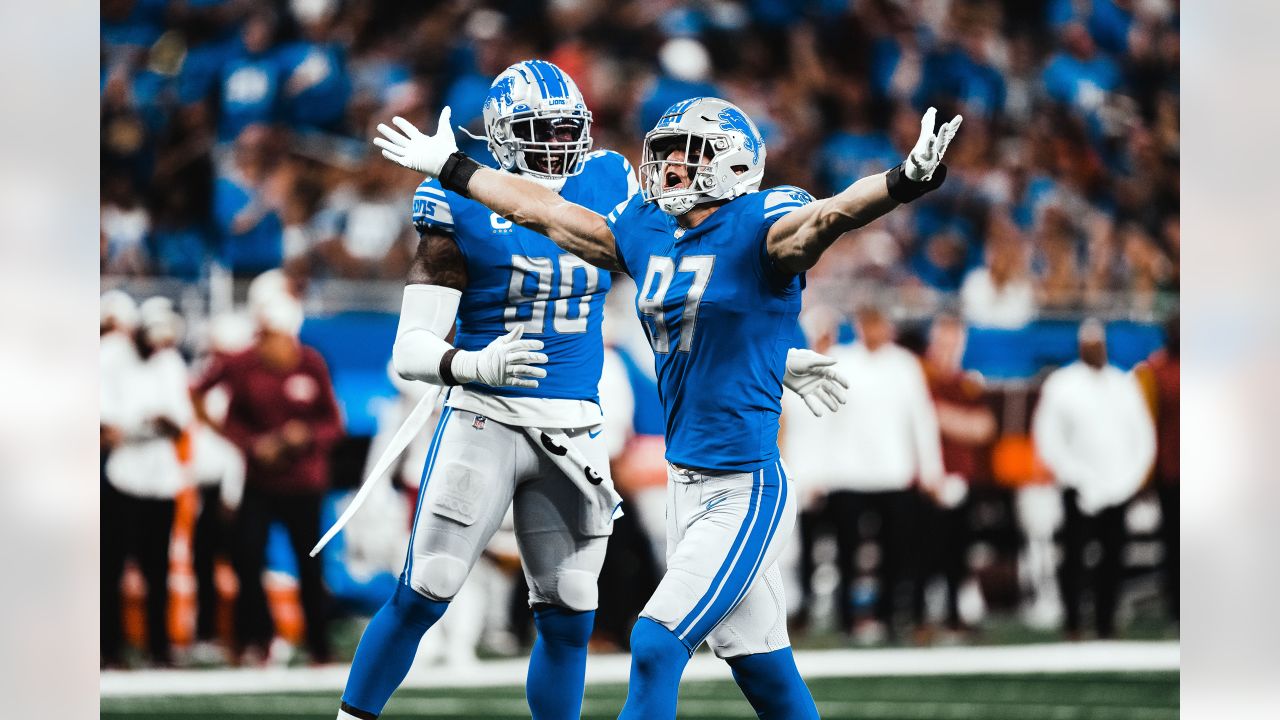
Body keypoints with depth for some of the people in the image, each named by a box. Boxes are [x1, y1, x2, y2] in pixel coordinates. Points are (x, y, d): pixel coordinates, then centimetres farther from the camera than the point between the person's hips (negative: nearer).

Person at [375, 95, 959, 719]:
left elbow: (829, 216, -30)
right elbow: (542, 211, 22)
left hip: (744, 491, -7)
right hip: (685, 483, 7)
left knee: (655, 647, -12)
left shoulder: (759, 228, -11)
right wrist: (453, 169, 31)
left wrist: (906, 181, -49)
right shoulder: (644, 232, 10)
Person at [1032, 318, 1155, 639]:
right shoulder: (1061, 384, 1)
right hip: (1081, 491, -3)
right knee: (1074, 558, -3)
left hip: (1120, 490, 3)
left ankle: (1106, 623, 8)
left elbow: (1144, 437, 13)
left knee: (1114, 559, 2)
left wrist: (1131, 478, -1)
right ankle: (1072, 625, 3)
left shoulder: (1125, 384, 13)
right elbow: (1048, 440, -4)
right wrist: (1082, 479, -10)